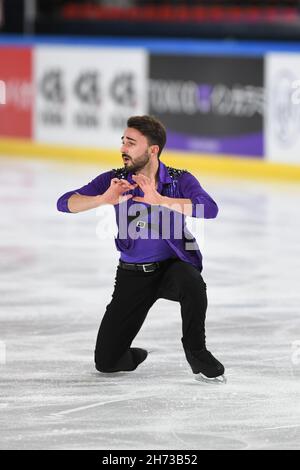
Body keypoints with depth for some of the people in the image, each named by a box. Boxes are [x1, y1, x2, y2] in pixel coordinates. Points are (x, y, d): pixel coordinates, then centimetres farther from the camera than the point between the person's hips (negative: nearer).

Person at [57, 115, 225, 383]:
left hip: (173, 265, -2)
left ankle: (196, 351, -13)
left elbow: (209, 209, -31)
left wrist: (160, 200, -39)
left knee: (191, 282, -39)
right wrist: (104, 199, -32)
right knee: (106, 362, -6)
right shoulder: (115, 181, -6)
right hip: (132, 274, 2)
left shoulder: (180, 180, -12)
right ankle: (135, 357, 32)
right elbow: (65, 203, -14)